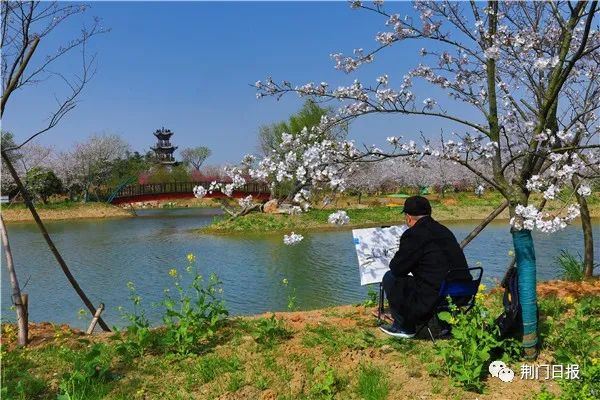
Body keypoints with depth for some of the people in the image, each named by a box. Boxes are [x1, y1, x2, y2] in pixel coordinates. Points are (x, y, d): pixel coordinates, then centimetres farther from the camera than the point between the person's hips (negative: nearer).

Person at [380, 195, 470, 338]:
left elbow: (397, 269, -5)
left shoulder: (413, 235, -13)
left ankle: (404, 327, 14)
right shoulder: (445, 231, 12)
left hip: (433, 302, -9)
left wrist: (395, 262, 18)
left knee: (390, 278, 7)